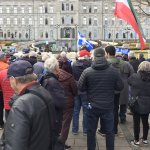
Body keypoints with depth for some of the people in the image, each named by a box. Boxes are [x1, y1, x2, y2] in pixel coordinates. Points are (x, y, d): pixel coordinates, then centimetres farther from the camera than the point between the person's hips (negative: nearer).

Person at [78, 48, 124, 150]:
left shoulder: (87, 71, -11)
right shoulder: (113, 71, -10)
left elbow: (81, 87, -4)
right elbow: (120, 87, -2)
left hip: (92, 107, 0)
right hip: (108, 107, 0)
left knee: (91, 131, 15)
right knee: (109, 131, 14)